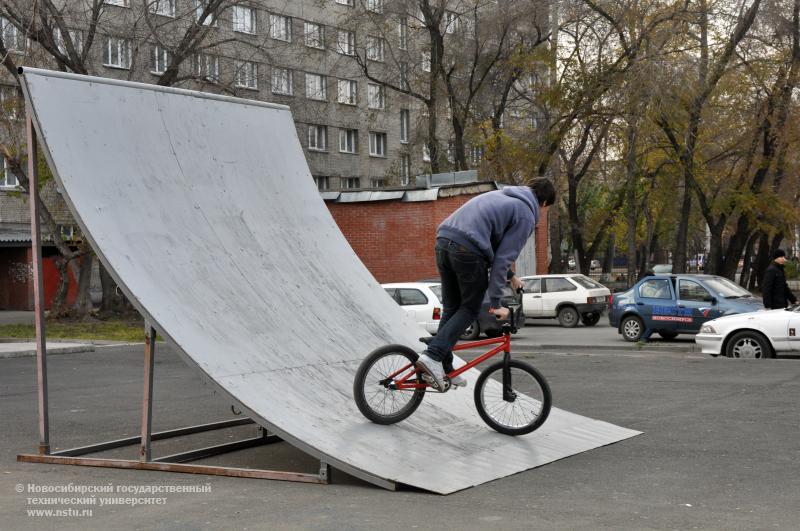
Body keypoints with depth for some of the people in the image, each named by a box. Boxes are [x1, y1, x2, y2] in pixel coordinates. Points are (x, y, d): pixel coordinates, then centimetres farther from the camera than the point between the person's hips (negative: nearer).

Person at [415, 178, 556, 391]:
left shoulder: (500, 195, 28)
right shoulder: (525, 215, 3)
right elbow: (503, 258, -3)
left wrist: (510, 275, 40)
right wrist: (495, 303, -1)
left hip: (443, 240, 8)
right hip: (468, 251, -8)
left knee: (451, 308, 16)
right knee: (469, 309, 7)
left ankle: (444, 368, 15)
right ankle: (433, 355, -7)